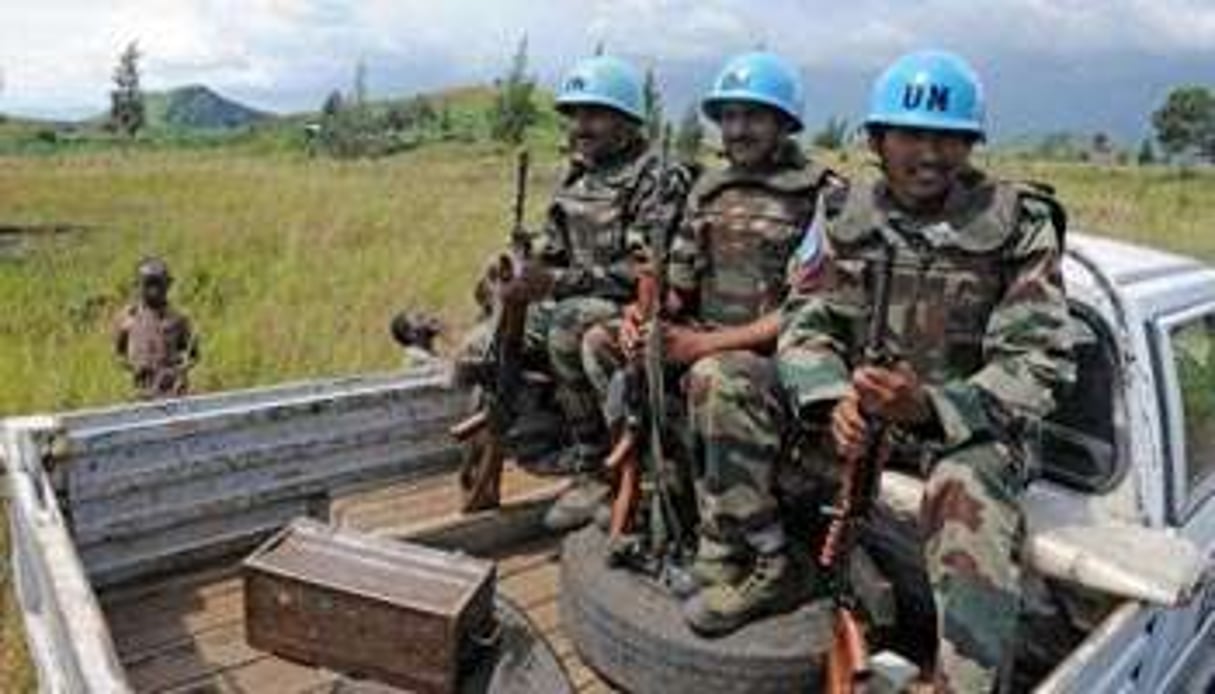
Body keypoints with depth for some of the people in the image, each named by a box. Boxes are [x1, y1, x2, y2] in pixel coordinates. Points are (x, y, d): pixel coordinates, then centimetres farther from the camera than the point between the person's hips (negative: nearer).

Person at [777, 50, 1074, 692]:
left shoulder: (1019, 227, -6)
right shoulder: (846, 217, 3)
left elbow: (1037, 364, -11)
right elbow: (806, 322, -1)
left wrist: (930, 407, -30)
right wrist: (832, 399, -24)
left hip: (967, 424, -3)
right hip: (858, 413, 4)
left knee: (968, 492, -36)